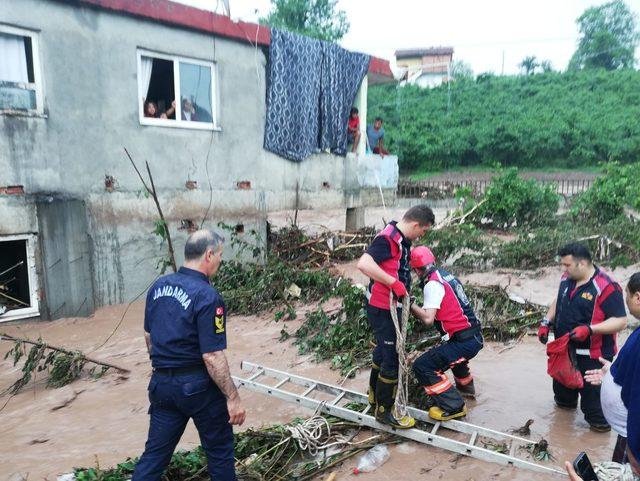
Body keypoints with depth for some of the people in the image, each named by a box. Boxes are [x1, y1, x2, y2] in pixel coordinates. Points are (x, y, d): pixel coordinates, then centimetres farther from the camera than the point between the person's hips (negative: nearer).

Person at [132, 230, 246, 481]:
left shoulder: (158, 286, 1)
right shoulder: (207, 296, -22)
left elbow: (148, 336, 12)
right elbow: (212, 357, -23)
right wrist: (233, 398, -14)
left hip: (162, 383, 6)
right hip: (198, 385, -6)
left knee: (156, 451, 15)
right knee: (219, 448, 14)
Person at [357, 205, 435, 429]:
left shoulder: (401, 239, 6)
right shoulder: (387, 238, -23)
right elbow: (363, 264, -36)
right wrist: (394, 282, -34)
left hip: (391, 306, 10)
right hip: (382, 309, -10)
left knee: (383, 351, 23)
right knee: (392, 358, 0)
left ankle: (375, 395, 43)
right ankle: (384, 411, 16)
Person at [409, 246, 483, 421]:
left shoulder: (432, 284, -16)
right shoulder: (446, 275, 10)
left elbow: (428, 318, -23)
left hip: (464, 342, -9)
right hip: (475, 336, 10)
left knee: (422, 366, -11)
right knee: (450, 352, 40)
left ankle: (453, 406, -8)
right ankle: (466, 387, 55)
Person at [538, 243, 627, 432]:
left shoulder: (606, 287, -23)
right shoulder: (567, 279, 1)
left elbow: (620, 321, -24)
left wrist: (589, 329, -35)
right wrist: (546, 322, 6)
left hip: (591, 355, -8)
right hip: (564, 349, 8)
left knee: (591, 392, 5)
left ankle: (599, 422, 27)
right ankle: (565, 402, 54)